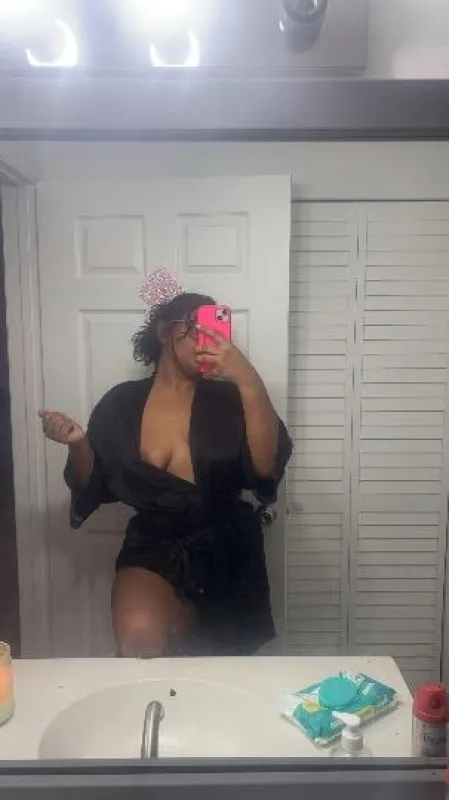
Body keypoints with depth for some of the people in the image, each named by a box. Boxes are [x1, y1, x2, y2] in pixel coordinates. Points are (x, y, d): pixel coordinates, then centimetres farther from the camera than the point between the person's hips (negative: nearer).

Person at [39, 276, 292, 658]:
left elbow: (267, 467, -25)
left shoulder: (227, 400, -9)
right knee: (140, 636, -27)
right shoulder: (121, 403, -3)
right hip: (152, 551, 0)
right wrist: (78, 443, -16)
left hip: (225, 556, 0)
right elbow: (91, 489, 4)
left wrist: (250, 381, -34)